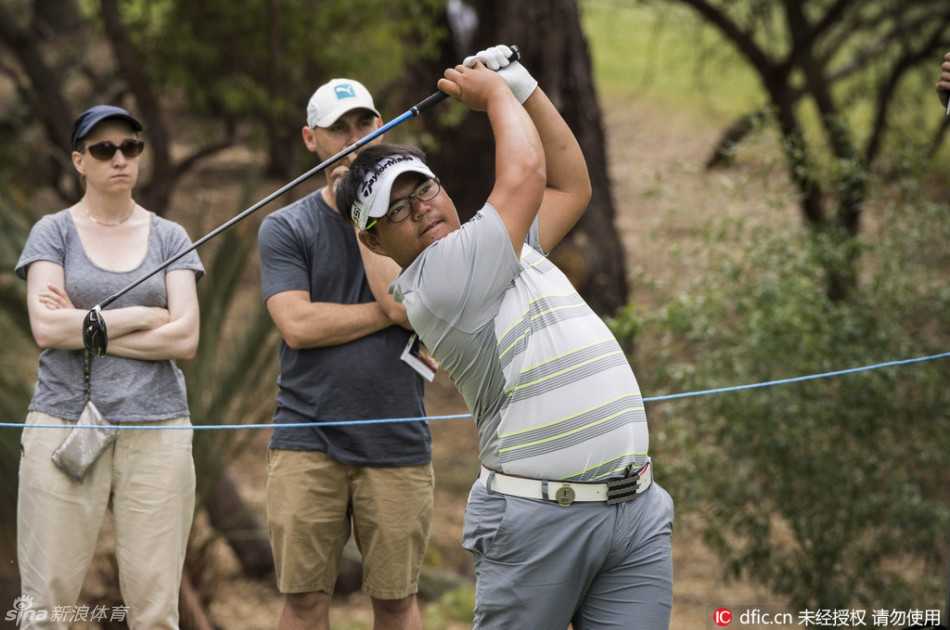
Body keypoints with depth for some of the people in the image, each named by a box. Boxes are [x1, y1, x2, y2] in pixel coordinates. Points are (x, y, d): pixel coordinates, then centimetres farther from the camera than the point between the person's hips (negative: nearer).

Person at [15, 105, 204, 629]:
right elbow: (46, 328, -8)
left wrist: (84, 328, -5)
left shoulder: (168, 238, 11)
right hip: (64, 424, -1)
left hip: (156, 428, 1)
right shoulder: (54, 232, 7)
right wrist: (141, 316, -5)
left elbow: (185, 338, -2)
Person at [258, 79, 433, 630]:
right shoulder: (285, 228, 5)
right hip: (309, 440, -1)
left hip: (396, 442, 1)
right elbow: (298, 325, -8)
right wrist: (389, 313, -6)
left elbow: (404, 300, -11)